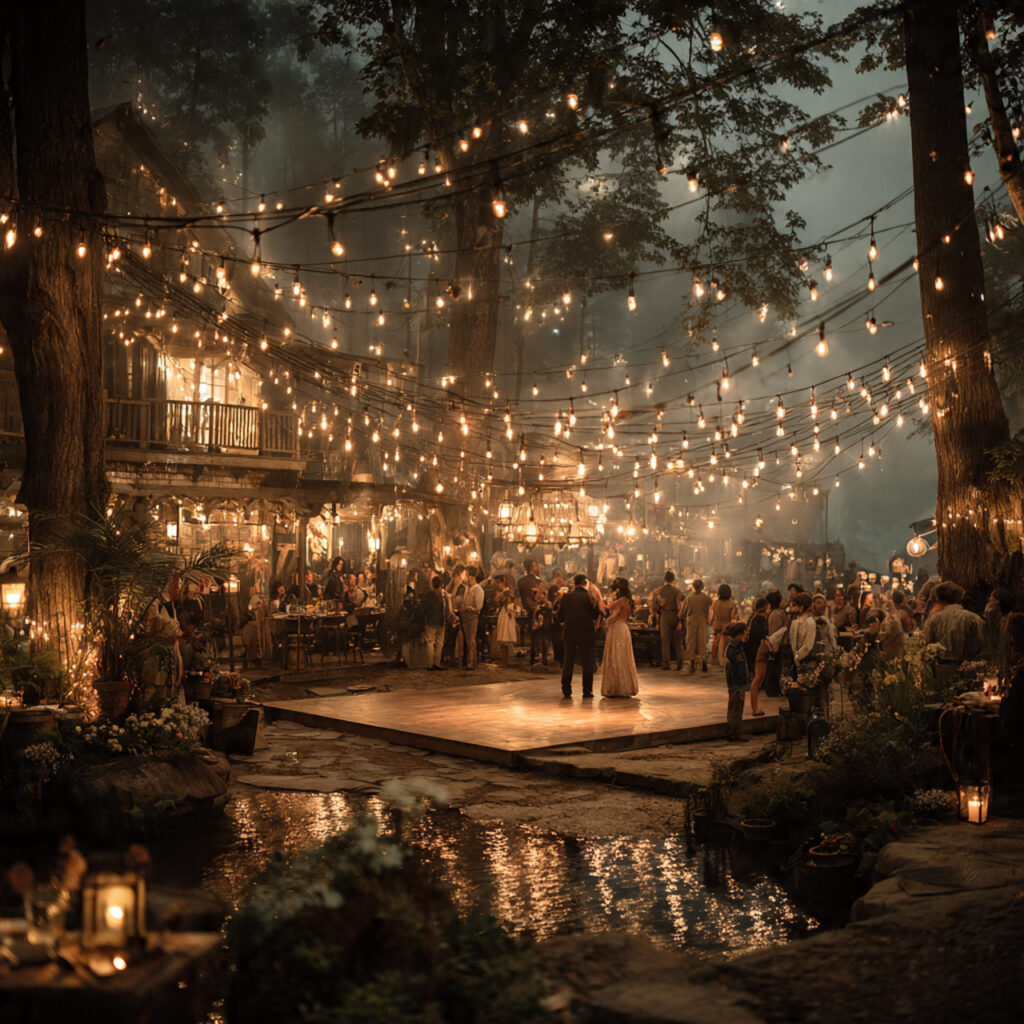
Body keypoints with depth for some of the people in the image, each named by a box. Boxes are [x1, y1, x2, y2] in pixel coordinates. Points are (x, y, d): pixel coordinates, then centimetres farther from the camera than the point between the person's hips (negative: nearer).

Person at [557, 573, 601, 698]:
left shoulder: (566, 597, -1)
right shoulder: (588, 596, -9)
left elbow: (560, 617, 2)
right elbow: (596, 613, -6)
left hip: (570, 632, 2)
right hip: (586, 632, -2)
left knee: (568, 661, 10)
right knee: (587, 661, 6)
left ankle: (566, 690, 8)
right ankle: (587, 690, 5)